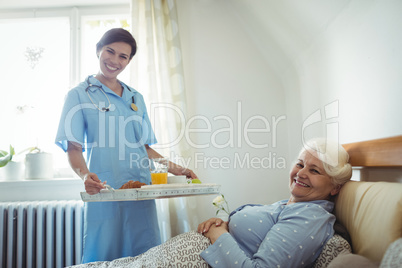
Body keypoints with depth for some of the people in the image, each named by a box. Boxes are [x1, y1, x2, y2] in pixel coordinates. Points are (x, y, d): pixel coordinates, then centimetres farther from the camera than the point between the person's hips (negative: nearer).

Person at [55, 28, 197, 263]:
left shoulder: (136, 98, 17)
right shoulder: (79, 95, 4)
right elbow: (74, 148, -2)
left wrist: (176, 169, 7)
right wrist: (85, 175, -22)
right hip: (104, 194, -4)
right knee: (104, 258, 1)